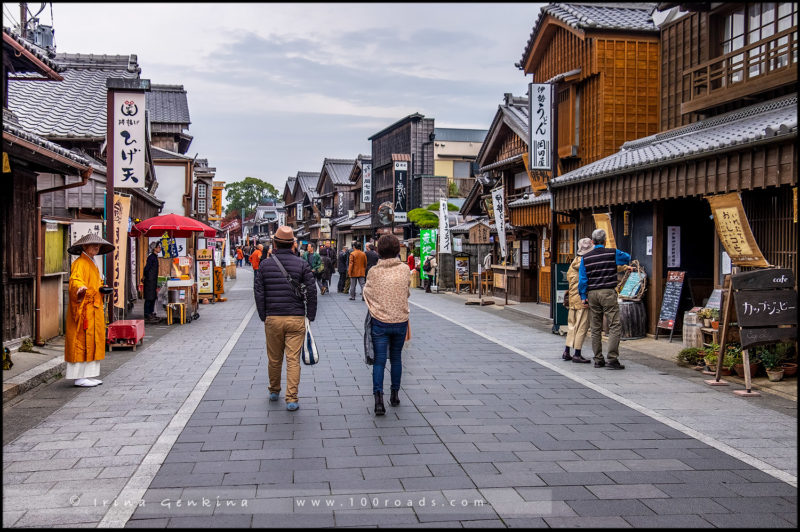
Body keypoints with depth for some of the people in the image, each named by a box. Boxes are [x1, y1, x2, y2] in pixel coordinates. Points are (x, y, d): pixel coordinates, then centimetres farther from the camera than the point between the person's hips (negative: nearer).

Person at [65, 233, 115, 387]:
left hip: (94, 310, 10)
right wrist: (80, 287, -49)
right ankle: (79, 377, -5)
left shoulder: (92, 264, 20)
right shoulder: (80, 263, -10)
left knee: (92, 342, 10)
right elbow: (75, 279, -28)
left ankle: (88, 375, 15)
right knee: (82, 341, -8)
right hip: (83, 308, -10)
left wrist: (102, 289, 9)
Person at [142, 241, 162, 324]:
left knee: (153, 298, 13)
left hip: (153, 281, 9)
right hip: (149, 281, -9)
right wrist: (144, 278, -7)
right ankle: (147, 316, -5)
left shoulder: (155, 257, 16)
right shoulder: (151, 257, -14)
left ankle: (151, 314, 19)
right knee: (149, 298, -7)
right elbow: (146, 268, -19)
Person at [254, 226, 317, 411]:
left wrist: (263, 317, 10)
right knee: (293, 359, -1)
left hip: (273, 319, 2)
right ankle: (291, 399, -3)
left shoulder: (265, 265, 2)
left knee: (274, 359, 15)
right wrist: (311, 316, 6)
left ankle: (274, 391, 33)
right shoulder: (301, 264, -2)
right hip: (296, 319, -1)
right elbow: (311, 291, -3)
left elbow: (259, 293, 2)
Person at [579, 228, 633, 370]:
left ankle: (598, 359, 12)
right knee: (615, 326, -3)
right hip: (608, 293, -4)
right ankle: (612, 359, -11)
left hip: (592, 294, 4)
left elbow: (582, 279, 4)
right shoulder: (613, 253, -1)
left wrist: (583, 297, 10)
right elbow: (627, 258, 19)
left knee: (596, 328, 9)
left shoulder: (585, 258, 6)